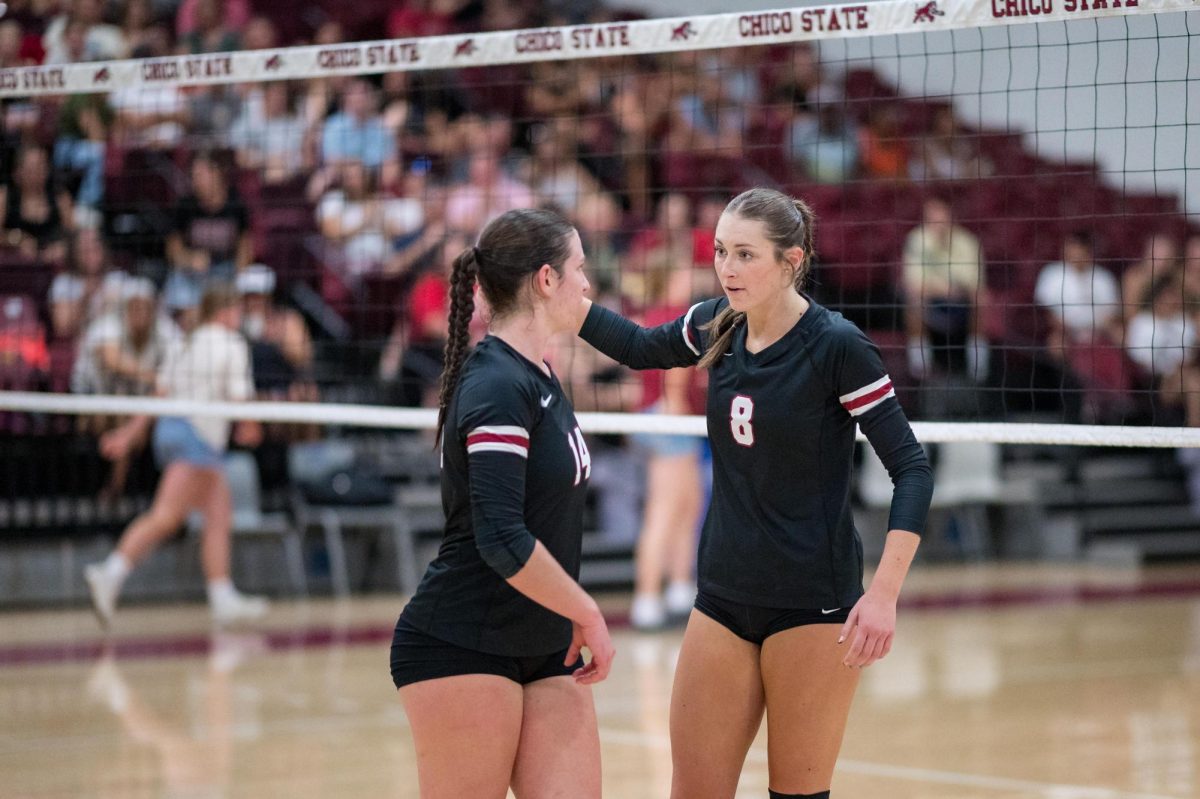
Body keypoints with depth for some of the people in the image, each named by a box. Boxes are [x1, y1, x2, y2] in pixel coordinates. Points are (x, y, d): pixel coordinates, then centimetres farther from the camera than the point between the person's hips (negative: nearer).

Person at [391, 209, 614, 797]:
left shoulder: (538, 378, 12)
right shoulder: (497, 386, -17)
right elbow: (502, 540, -24)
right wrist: (587, 613, -15)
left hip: (545, 654, 9)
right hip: (460, 652, -9)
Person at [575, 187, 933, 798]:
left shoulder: (837, 346, -15)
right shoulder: (716, 327, 2)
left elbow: (911, 468, -15)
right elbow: (639, 347, 24)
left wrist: (884, 594, -25)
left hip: (813, 604, -6)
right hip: (723, 597, 6)